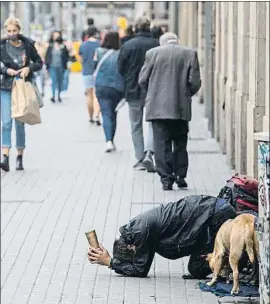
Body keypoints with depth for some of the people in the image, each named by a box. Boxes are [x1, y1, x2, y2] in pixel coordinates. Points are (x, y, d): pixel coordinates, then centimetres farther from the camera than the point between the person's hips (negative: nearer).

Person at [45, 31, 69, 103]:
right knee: (54, 80, -11)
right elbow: (47, 55, 7)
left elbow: (67, 56, 6)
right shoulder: (50, 46, 2)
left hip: (61, 67, 1)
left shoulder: (63, 47, 0)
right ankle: (53, 96, -15)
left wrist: (65, 64, -3)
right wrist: (47, 64, 0)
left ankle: (59, 95, 23)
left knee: (60, 81, 10)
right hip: (52, 66, -1)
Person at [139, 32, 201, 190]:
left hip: (158, 107, -1)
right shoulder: (190, 54, 1)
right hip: (181, 107, 1)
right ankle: (180, 176, 14)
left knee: (162, 144, 1)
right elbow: (195, 82, -3)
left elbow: (143, 80, 2)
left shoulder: (153, 53, 0)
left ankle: (166, 178, -3)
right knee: (180, 143, 14)